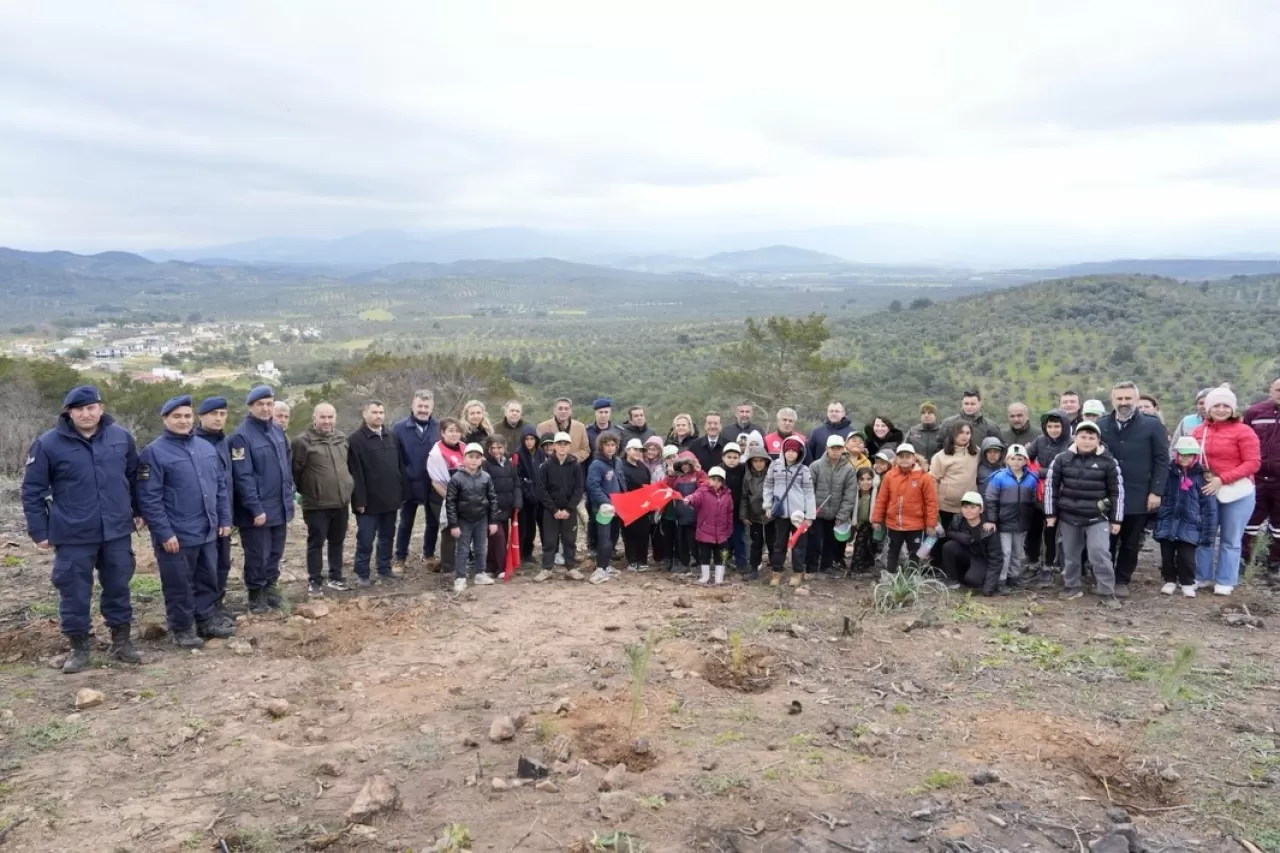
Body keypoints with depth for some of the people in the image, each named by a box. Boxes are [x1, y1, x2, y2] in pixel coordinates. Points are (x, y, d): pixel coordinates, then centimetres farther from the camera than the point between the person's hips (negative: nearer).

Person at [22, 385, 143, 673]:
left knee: (118, 587, 12)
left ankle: (121, 641, 26)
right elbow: (32, 491, -3)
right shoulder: (48, 444, -8)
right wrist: (39, 531, -3)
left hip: (117, 530, 2)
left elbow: (134, 476, 14)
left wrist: (138, 511, 14)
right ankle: (78, 647, 22)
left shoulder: (121, 437, 0)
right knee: (75, 592, 6)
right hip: (73, 535, -2)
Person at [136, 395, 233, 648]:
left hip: (207, 532, 6)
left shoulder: (207, 448, 9)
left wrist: (225, 519, 9)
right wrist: (164, 533, -17)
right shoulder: (154, 452, -11)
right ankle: (182, 628, 20)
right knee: (179, 585, 5)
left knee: (208, 580, 16)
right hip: (176, 535, -6)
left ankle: (207, 619, 31)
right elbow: (149, 499, -14)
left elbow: (221, 486, 14)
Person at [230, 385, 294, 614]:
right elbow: (243, 477, -18)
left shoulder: (278, 431, 9)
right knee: (258, 556, 5)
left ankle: (271, 588, 31)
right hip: (257, 510, -6)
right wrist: (256, 508, -20)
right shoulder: (241, 436, -14)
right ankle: (256, 595, 21)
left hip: (280, 507, 6)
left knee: (275, 553, 16)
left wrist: (289, 498, 12)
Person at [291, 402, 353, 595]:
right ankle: (314, 581, 14)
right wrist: (304, 491, -1)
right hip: (317, 504, -6)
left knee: (337, 542, 15)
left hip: (341, 501, 6)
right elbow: (295, 471, -8)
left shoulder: (342, 438, 8)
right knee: (316, 543, 4)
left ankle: (335, 577, 27)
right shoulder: (303, 441, -13)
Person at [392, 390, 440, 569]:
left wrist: (443, 480, -4)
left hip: (434, 485, 2)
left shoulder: (439, 427, -4)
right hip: (410, 485, -1)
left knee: (433, 522, 14)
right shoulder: (400, 427, -8)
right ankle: (400, 558, 23)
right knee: (405, 523, 11)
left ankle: (429, 554, 31)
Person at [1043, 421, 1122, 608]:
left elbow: (1117, 491, 0)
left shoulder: (1108, 462, -5)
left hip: (1097, 518, -2)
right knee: (1070, 554, 13)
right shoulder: (1062, 459, -2)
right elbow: (1051, 485, 4)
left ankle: (1107, 593, 1)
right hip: (1068, 516, 2)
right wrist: (1050, 514, 3)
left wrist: (1116, 520, 0)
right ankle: (1072, 586, 30)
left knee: (1100, 554, -11)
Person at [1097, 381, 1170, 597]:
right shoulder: (1101, 424, 4)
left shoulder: (1152, 425, -2)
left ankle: (1122, 581, 22)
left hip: (1139, 496, -1)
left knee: (1131, 544, 9)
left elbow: (1162, 460, -3)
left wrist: (1156, 491, -9)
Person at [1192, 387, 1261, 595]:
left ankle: (1225, 582, 19)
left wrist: (1222, 479, -19)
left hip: (1237, 492, -4)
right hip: (1207, 490, 4)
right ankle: (1202, 577, 23)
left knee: (1230, 540, 9)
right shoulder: (1199, 431, 3)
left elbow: (1253, 463, -13)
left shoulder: (1243, 431, -10)